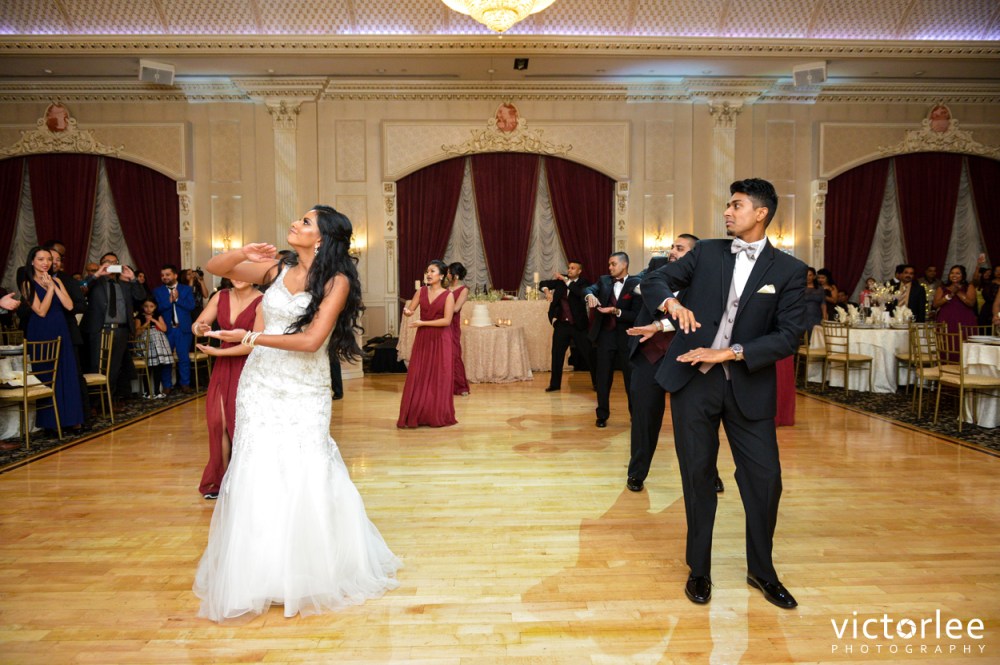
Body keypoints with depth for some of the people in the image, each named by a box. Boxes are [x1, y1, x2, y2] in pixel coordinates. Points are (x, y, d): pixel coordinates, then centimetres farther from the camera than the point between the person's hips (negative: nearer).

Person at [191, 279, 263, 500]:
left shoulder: (261, 302, -15)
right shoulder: (220, 297, 2)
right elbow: (197, 324, 1)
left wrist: (218, 352, -15)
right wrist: (199, 329, -24)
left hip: (248, 368, -5)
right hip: (223, 368, 5)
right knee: (218, 422, 3)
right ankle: (222, 480, 15)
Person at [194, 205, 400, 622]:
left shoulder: (337, 281, -9)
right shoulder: (277, 269, 4)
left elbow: (311, 340, -18)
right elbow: (213, 267, 9)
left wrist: (252, 337, -17)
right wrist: (244, 254, -10)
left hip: (305, 391, -3)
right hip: (261, 384, 4)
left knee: (307, 474, -1)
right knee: (257, 473, 3)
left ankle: (313, 572, 19)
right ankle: (261, 571, 17)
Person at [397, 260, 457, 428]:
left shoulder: (448, 295, -6)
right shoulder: (421, 291, 5)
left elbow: (447, 320, -14)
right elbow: (410, 310, 4)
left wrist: (422, 323, -15)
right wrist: (407, 311, -20)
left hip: (440, 340, -3)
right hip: (422, 339, 4)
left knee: (439, 377, 1)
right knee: (418, 377, 2)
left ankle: (439, 416, 11)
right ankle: (417, 415, 9)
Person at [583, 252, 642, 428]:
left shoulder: (636, 284, -8)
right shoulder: (604, 280, 6)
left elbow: (636, 315, -13)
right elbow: (588, 288, -10)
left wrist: (616, 311, -25)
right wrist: (590, 295, -32)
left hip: (627, 337, -3)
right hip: (605, 335, 3)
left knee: (632, 378, 6)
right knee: (603, 378, 9)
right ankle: (602, 415, 20)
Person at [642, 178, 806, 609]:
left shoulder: (788, 271, -1)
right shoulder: (706, 252, 5)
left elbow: (788, 337, -7)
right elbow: (652, 280, 6)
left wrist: (730, 353, -17)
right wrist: (671, 302, -17)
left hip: (748, 385, -1)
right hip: (693, 379, 1)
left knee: (764, 477, 4)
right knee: (698, 475, 9)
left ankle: (761, 571, 28)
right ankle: (699, 570, 26)